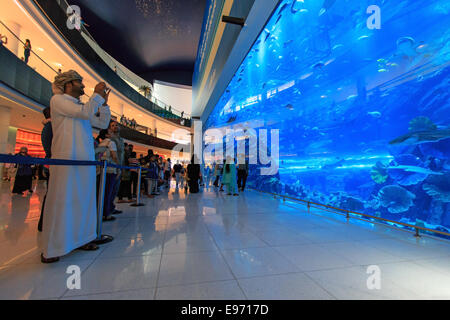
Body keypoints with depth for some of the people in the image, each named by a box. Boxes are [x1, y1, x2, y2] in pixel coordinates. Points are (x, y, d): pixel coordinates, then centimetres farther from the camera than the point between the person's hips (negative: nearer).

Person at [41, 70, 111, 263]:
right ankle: (50, 249, 7)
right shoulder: (58, 99, 1)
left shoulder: (83, 107, 22)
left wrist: (104, 102, 15)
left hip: (86, 161, 7)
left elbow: (103, 124, 21)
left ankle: (80, 239, 19)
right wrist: (97, 94, -2)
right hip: (66, 160, -7)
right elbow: (85, 113, -16)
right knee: (60, 201, -4)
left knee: (84, 200, 9)